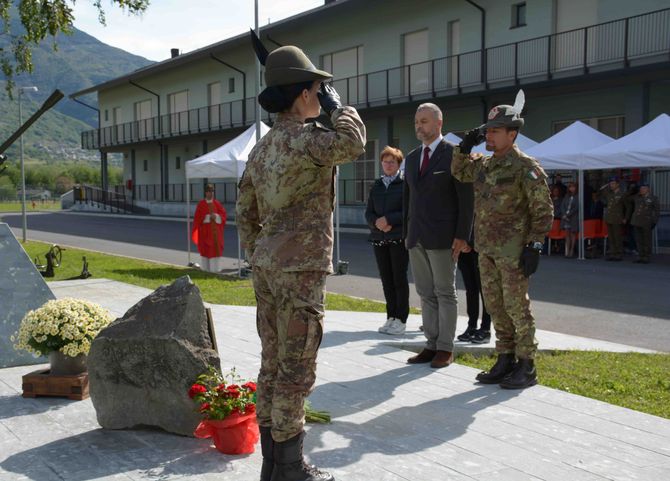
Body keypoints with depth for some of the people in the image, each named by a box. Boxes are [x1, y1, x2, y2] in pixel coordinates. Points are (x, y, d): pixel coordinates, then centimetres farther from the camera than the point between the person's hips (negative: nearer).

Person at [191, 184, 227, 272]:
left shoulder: (217, 203, 7)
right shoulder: (201, 204, 0)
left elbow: (223, 214, 3)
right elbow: (198, 217, -2)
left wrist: (216, 216, -13)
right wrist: (208, 217, -13)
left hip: (215, 230, 2)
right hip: (205, 230, -2)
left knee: (216, 247, 0)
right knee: (205, 248, -1)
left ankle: (215, 267, 5)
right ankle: (206, 267, 5)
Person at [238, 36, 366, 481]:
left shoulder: (262, 148, 14)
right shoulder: (303, 139, -13)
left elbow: (245, 214, 17)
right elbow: (353, 143, -30)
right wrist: (336, 105, -10)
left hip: (267, 268, 9)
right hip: (300, 269, -9)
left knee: (273, 365, 13)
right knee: (296, 370, -1)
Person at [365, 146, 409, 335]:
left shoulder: (405, 183, -1)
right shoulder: (376, 186, 14)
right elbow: (368, 213, 10)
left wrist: (388, 219, -16)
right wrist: (377, 223, -10)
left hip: (399, 238, -5)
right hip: (379, 239, 5)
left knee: (399, 278, -3)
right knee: (386, 279, 7)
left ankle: (401, 320, 3)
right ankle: (391, 317, 15)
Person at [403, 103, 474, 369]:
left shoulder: (455, 154, -5)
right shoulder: (412, 158, 15)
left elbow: (466, 198, -8)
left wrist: (462, 236, -13)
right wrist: (406, 233, 14)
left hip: (443, 237, -6)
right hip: (417, 237, 6)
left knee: (445, 293, 1)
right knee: (426, 294, 9)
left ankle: (446, 348, 9)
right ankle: (431, 345, 16)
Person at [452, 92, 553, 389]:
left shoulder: (526, 168, -11)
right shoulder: (483, 165, 10)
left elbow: (543, 211, -12)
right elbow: (459, 172, 28)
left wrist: (534, 246, -16)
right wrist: (465, 147, 11)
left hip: (513, 252, -8)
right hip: (487, 250, 8)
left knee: (516, 307, -2)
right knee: (495, 306, 12)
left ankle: (526, 367, 9)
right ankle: (505, 361, 24)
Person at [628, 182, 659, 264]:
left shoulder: (653, 198, -3)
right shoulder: (636, 197, 4)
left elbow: (657, 211, -3)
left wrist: (654, 222, -8)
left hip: (647, 222, -4)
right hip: (637, 221, 4)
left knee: (647, 240, 0)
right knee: (639, 239, 5)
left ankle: (647, 258, 5)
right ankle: (641, 257, 10)